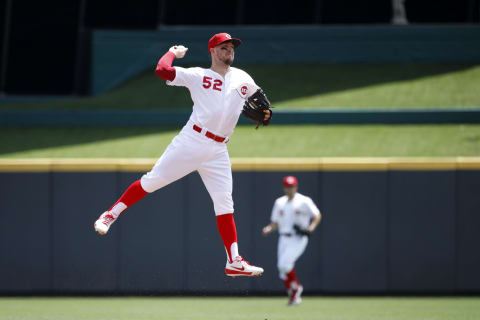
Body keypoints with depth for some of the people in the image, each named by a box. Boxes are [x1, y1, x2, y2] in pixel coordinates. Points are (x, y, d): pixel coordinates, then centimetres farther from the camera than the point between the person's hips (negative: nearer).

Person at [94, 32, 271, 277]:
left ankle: (234, 262, -1)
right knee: (152, 181, -7)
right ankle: (111, 215, 7)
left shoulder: (243, 79, 15)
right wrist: (174, 53, 7)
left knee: (224, 204, 0)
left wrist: (264, 115, 7)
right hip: (191, 142, -4)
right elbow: (162, 70, -9)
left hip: (218, 151, 4)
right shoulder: (197, 76, 1)